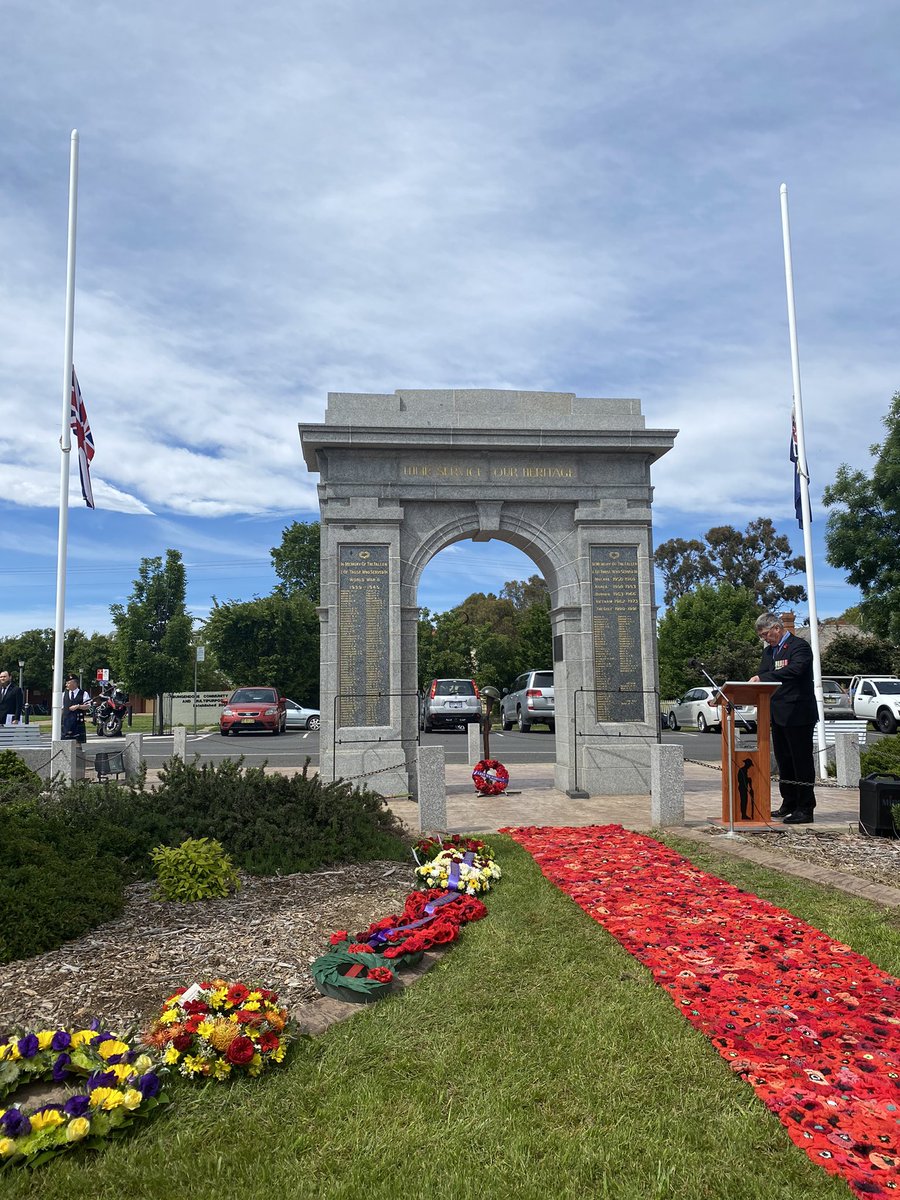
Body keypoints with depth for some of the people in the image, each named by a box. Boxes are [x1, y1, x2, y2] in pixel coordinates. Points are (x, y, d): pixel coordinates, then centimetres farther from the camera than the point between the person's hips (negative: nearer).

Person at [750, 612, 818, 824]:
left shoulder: (799, 646, -9)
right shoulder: (768, 651, 16)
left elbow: (795, 670, -26)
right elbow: (762, 679, 15)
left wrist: (762, 678, -30)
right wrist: (753, 684, -9)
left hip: (797, 714, -9)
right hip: (778, 716, 9)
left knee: (802, 761, -3)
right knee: (784, 762, 14)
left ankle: (805, 809, 2)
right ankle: (789, 805, 24)